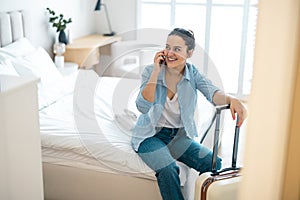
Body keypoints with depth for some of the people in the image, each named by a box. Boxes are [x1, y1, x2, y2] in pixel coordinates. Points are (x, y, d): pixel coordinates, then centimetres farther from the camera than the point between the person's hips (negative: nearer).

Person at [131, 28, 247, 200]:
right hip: (151, 135, -3)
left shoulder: (192, 73, -4)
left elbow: (212, 92, -24)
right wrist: (156, 72, -27)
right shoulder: (150, 71, -11)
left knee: (214, 163, -14)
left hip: (179, 135, 4)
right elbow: (143, 107, -25)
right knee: (168, 169, -30)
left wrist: (230, 99, -47)